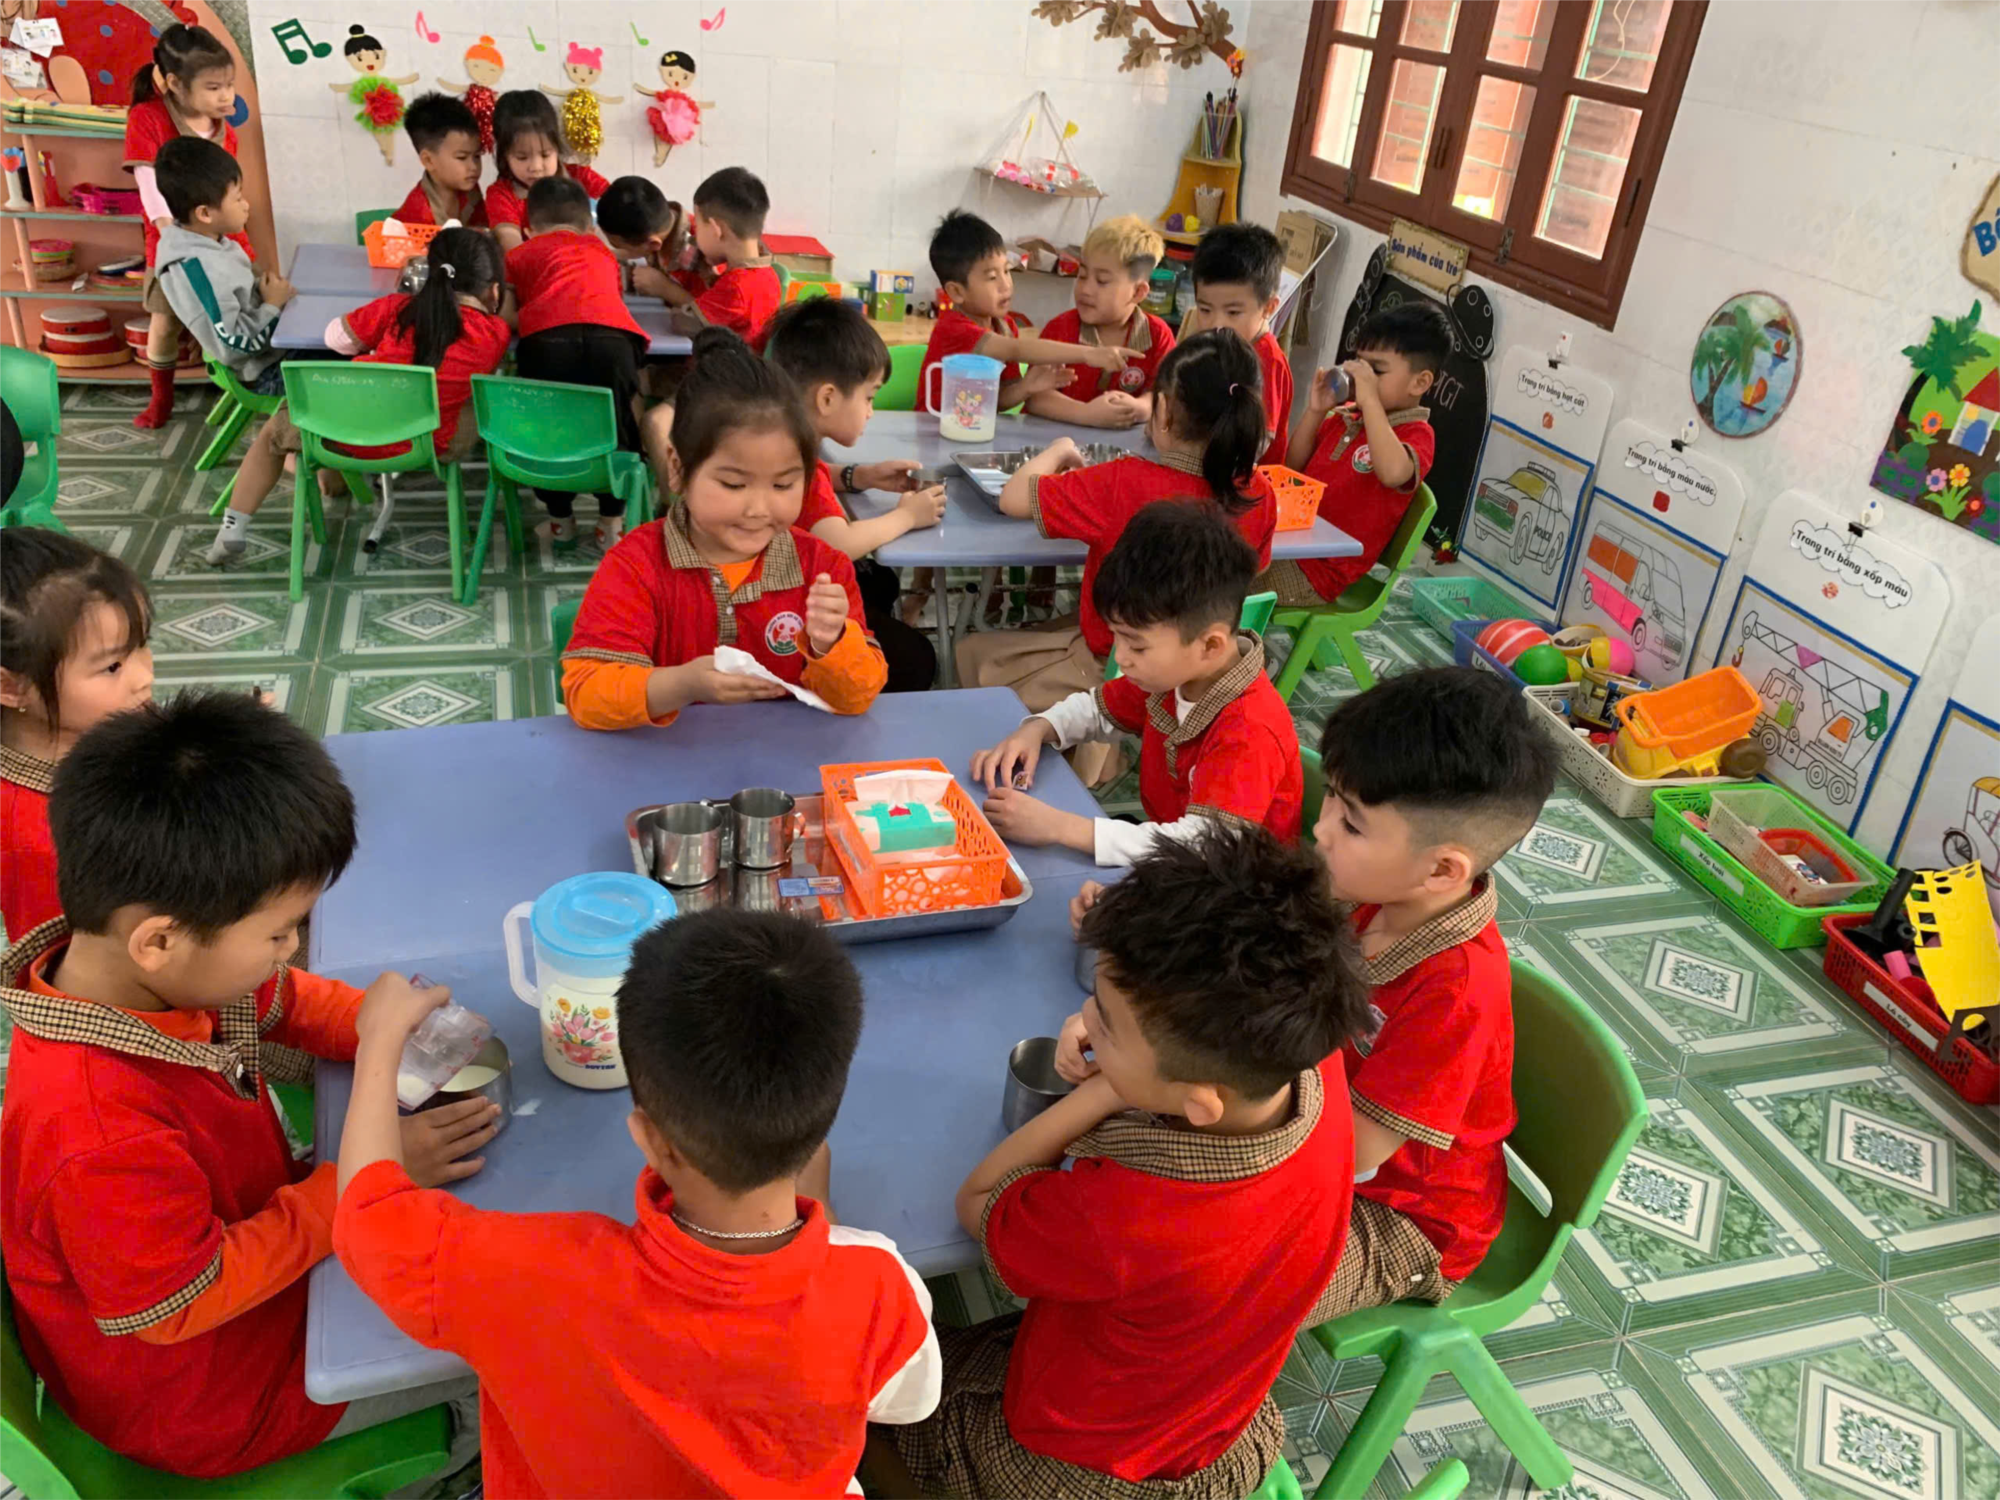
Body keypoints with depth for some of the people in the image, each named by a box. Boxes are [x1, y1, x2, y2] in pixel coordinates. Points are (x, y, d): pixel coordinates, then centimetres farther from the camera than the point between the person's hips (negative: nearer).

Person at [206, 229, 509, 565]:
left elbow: (336, 337, 6)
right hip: (427, 448, 0)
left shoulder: (397, 308, -6)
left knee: (276, 428, 31)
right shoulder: (496, 334, -6)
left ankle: (233, 527, 30)